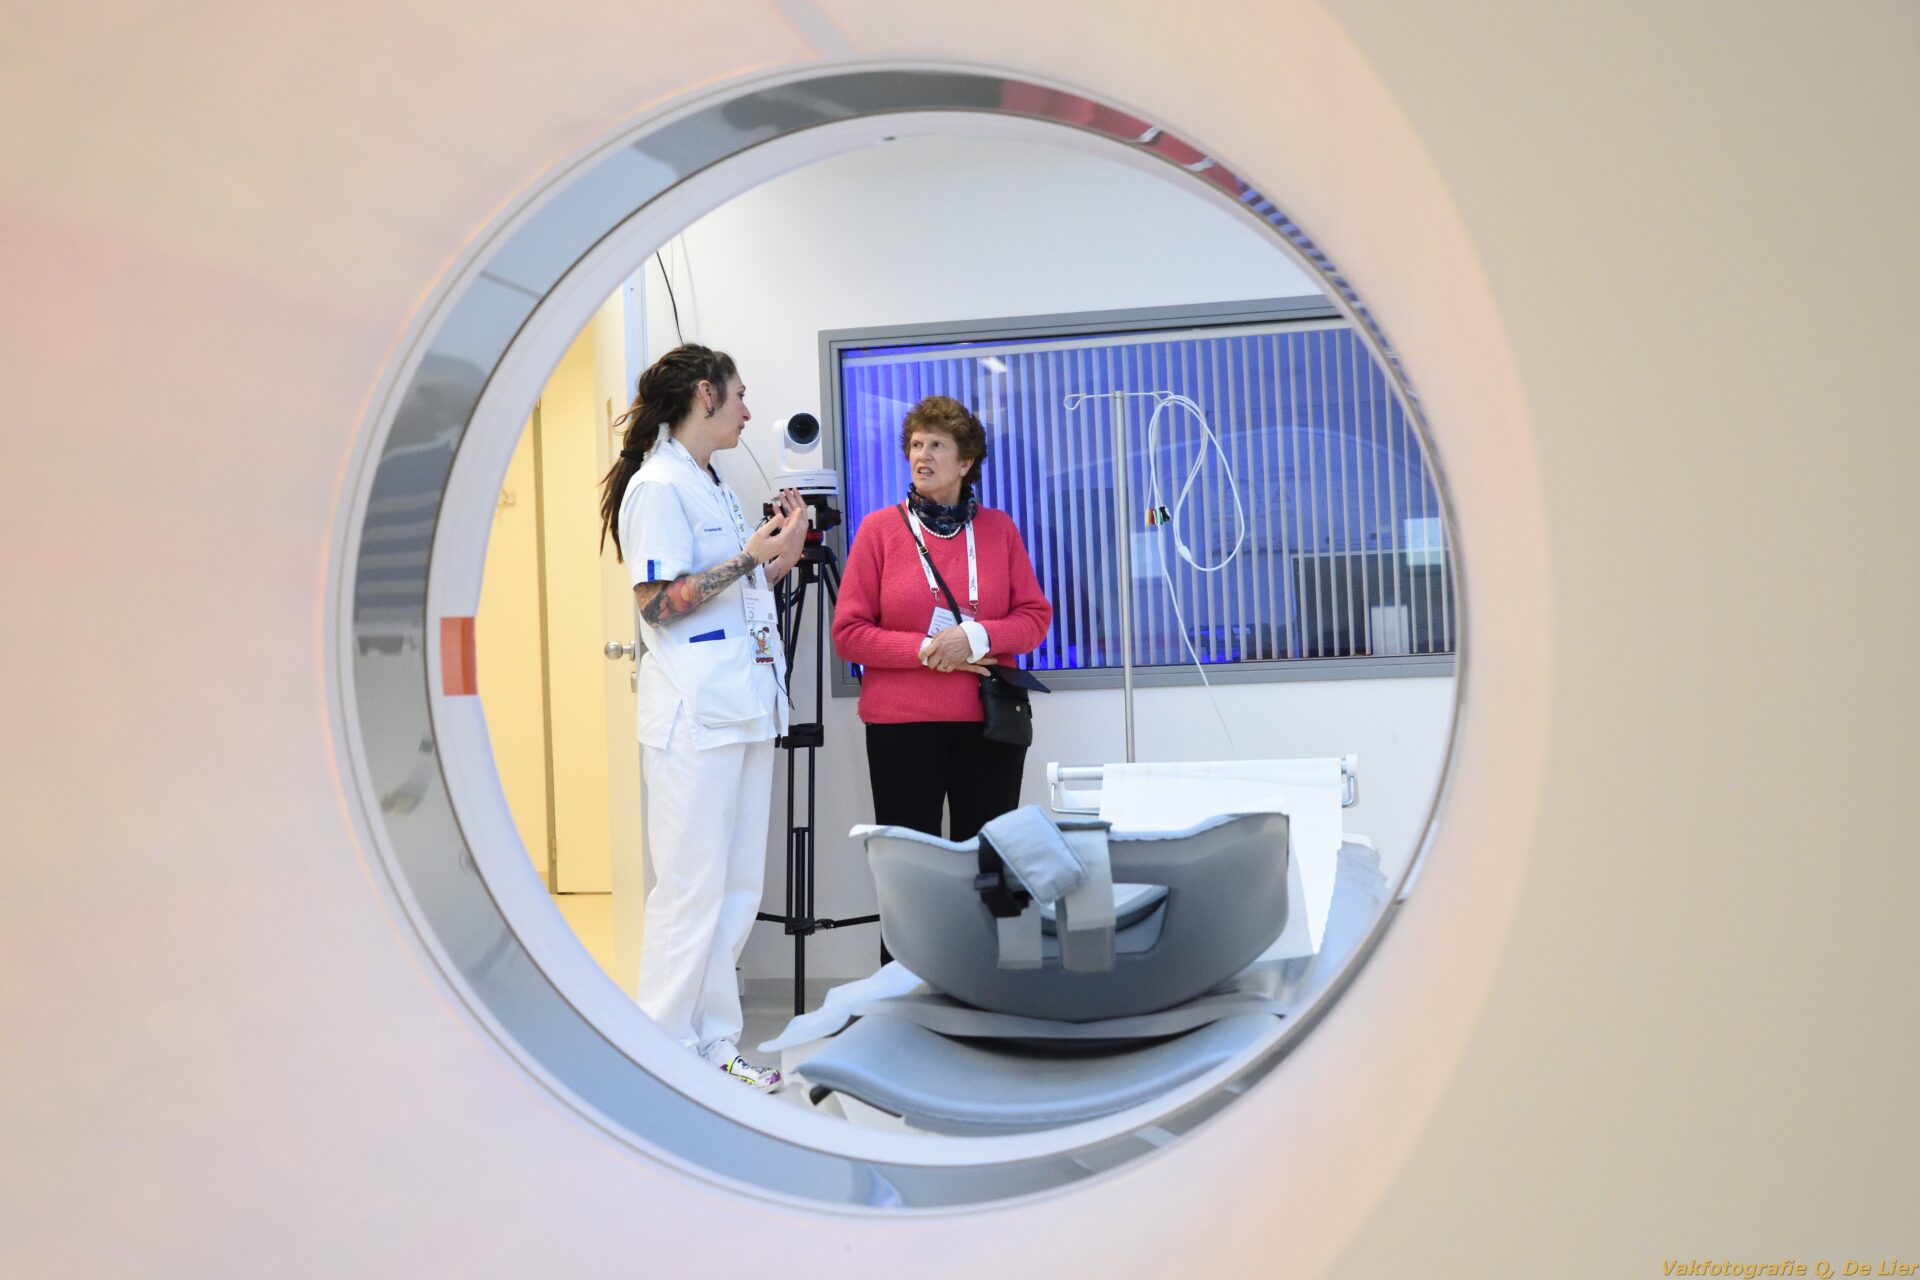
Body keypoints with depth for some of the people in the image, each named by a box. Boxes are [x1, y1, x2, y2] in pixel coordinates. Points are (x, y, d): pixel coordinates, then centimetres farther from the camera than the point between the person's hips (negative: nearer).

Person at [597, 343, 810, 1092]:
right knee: (692, 890, -4)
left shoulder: (713, 487, 17)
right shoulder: (657, 486, -10)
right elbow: (658, 602, -15)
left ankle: (714, 1044, 21)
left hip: (743, 709, 9)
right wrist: (751, 556, -15)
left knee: (739, 890, 12)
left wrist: (782, 553, 8)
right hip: (695, 717, -9)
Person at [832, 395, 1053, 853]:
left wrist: (977, 637, -13)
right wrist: (926, 649, -13)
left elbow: (1036, 617, 5)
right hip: (902, 723, -2)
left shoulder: (998, 528, 9)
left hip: (988, 721, 2)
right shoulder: (879, 528, 3)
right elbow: (848, 633, -1)